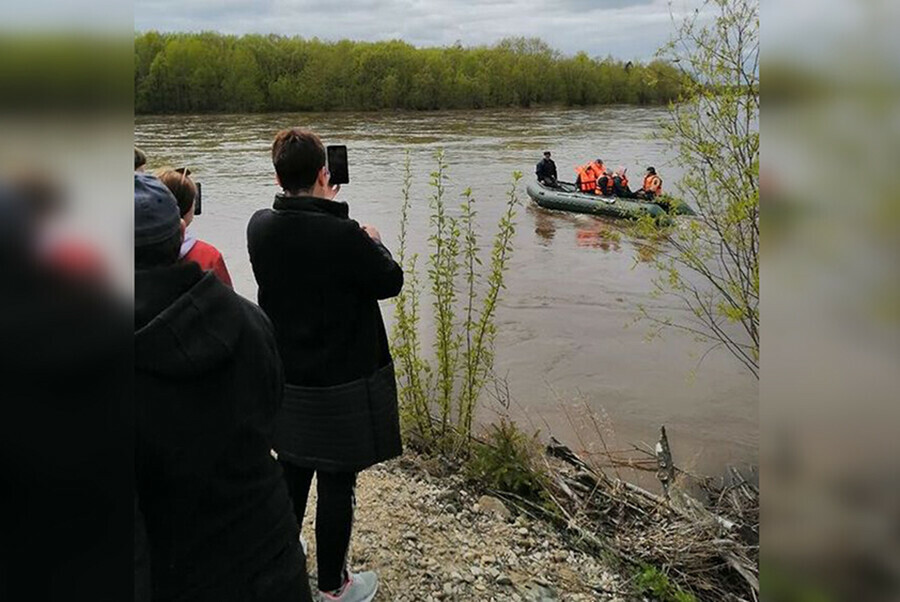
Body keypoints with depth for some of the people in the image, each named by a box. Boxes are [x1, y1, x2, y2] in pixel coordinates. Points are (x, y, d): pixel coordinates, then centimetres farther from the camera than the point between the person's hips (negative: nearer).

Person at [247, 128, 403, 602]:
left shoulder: (259, 227, -7)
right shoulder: (344, 235, -26)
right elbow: (390, 281, -11)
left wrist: (322, 210, 16)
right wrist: (374, 242, 6)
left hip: (285, 377, 6)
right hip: (343, 382, -6)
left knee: (291, 470, 24)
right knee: (337, 483, 9)